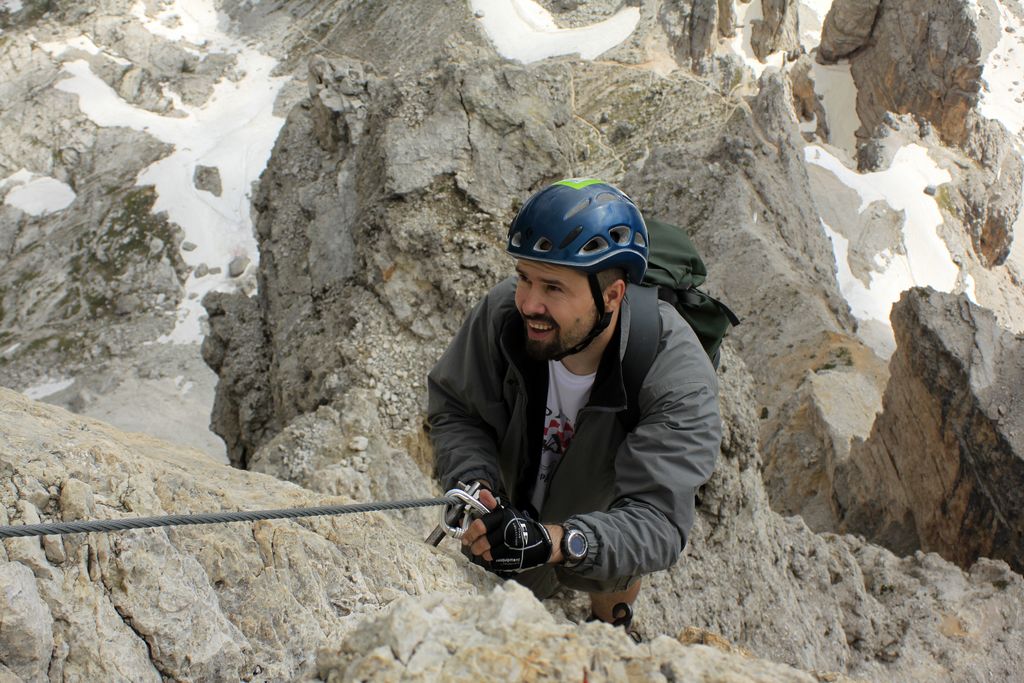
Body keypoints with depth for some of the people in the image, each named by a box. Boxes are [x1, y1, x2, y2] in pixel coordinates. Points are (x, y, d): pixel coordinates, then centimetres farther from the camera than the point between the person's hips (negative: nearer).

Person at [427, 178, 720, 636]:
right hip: (516, 510, 2)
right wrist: (475, 484, -39)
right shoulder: (503, 312, -34)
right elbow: (453, 409, -18)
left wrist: (554, 541, -63)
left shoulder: (678, 383, -42)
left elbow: (658, 523, -46)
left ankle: (612, 631, 67)